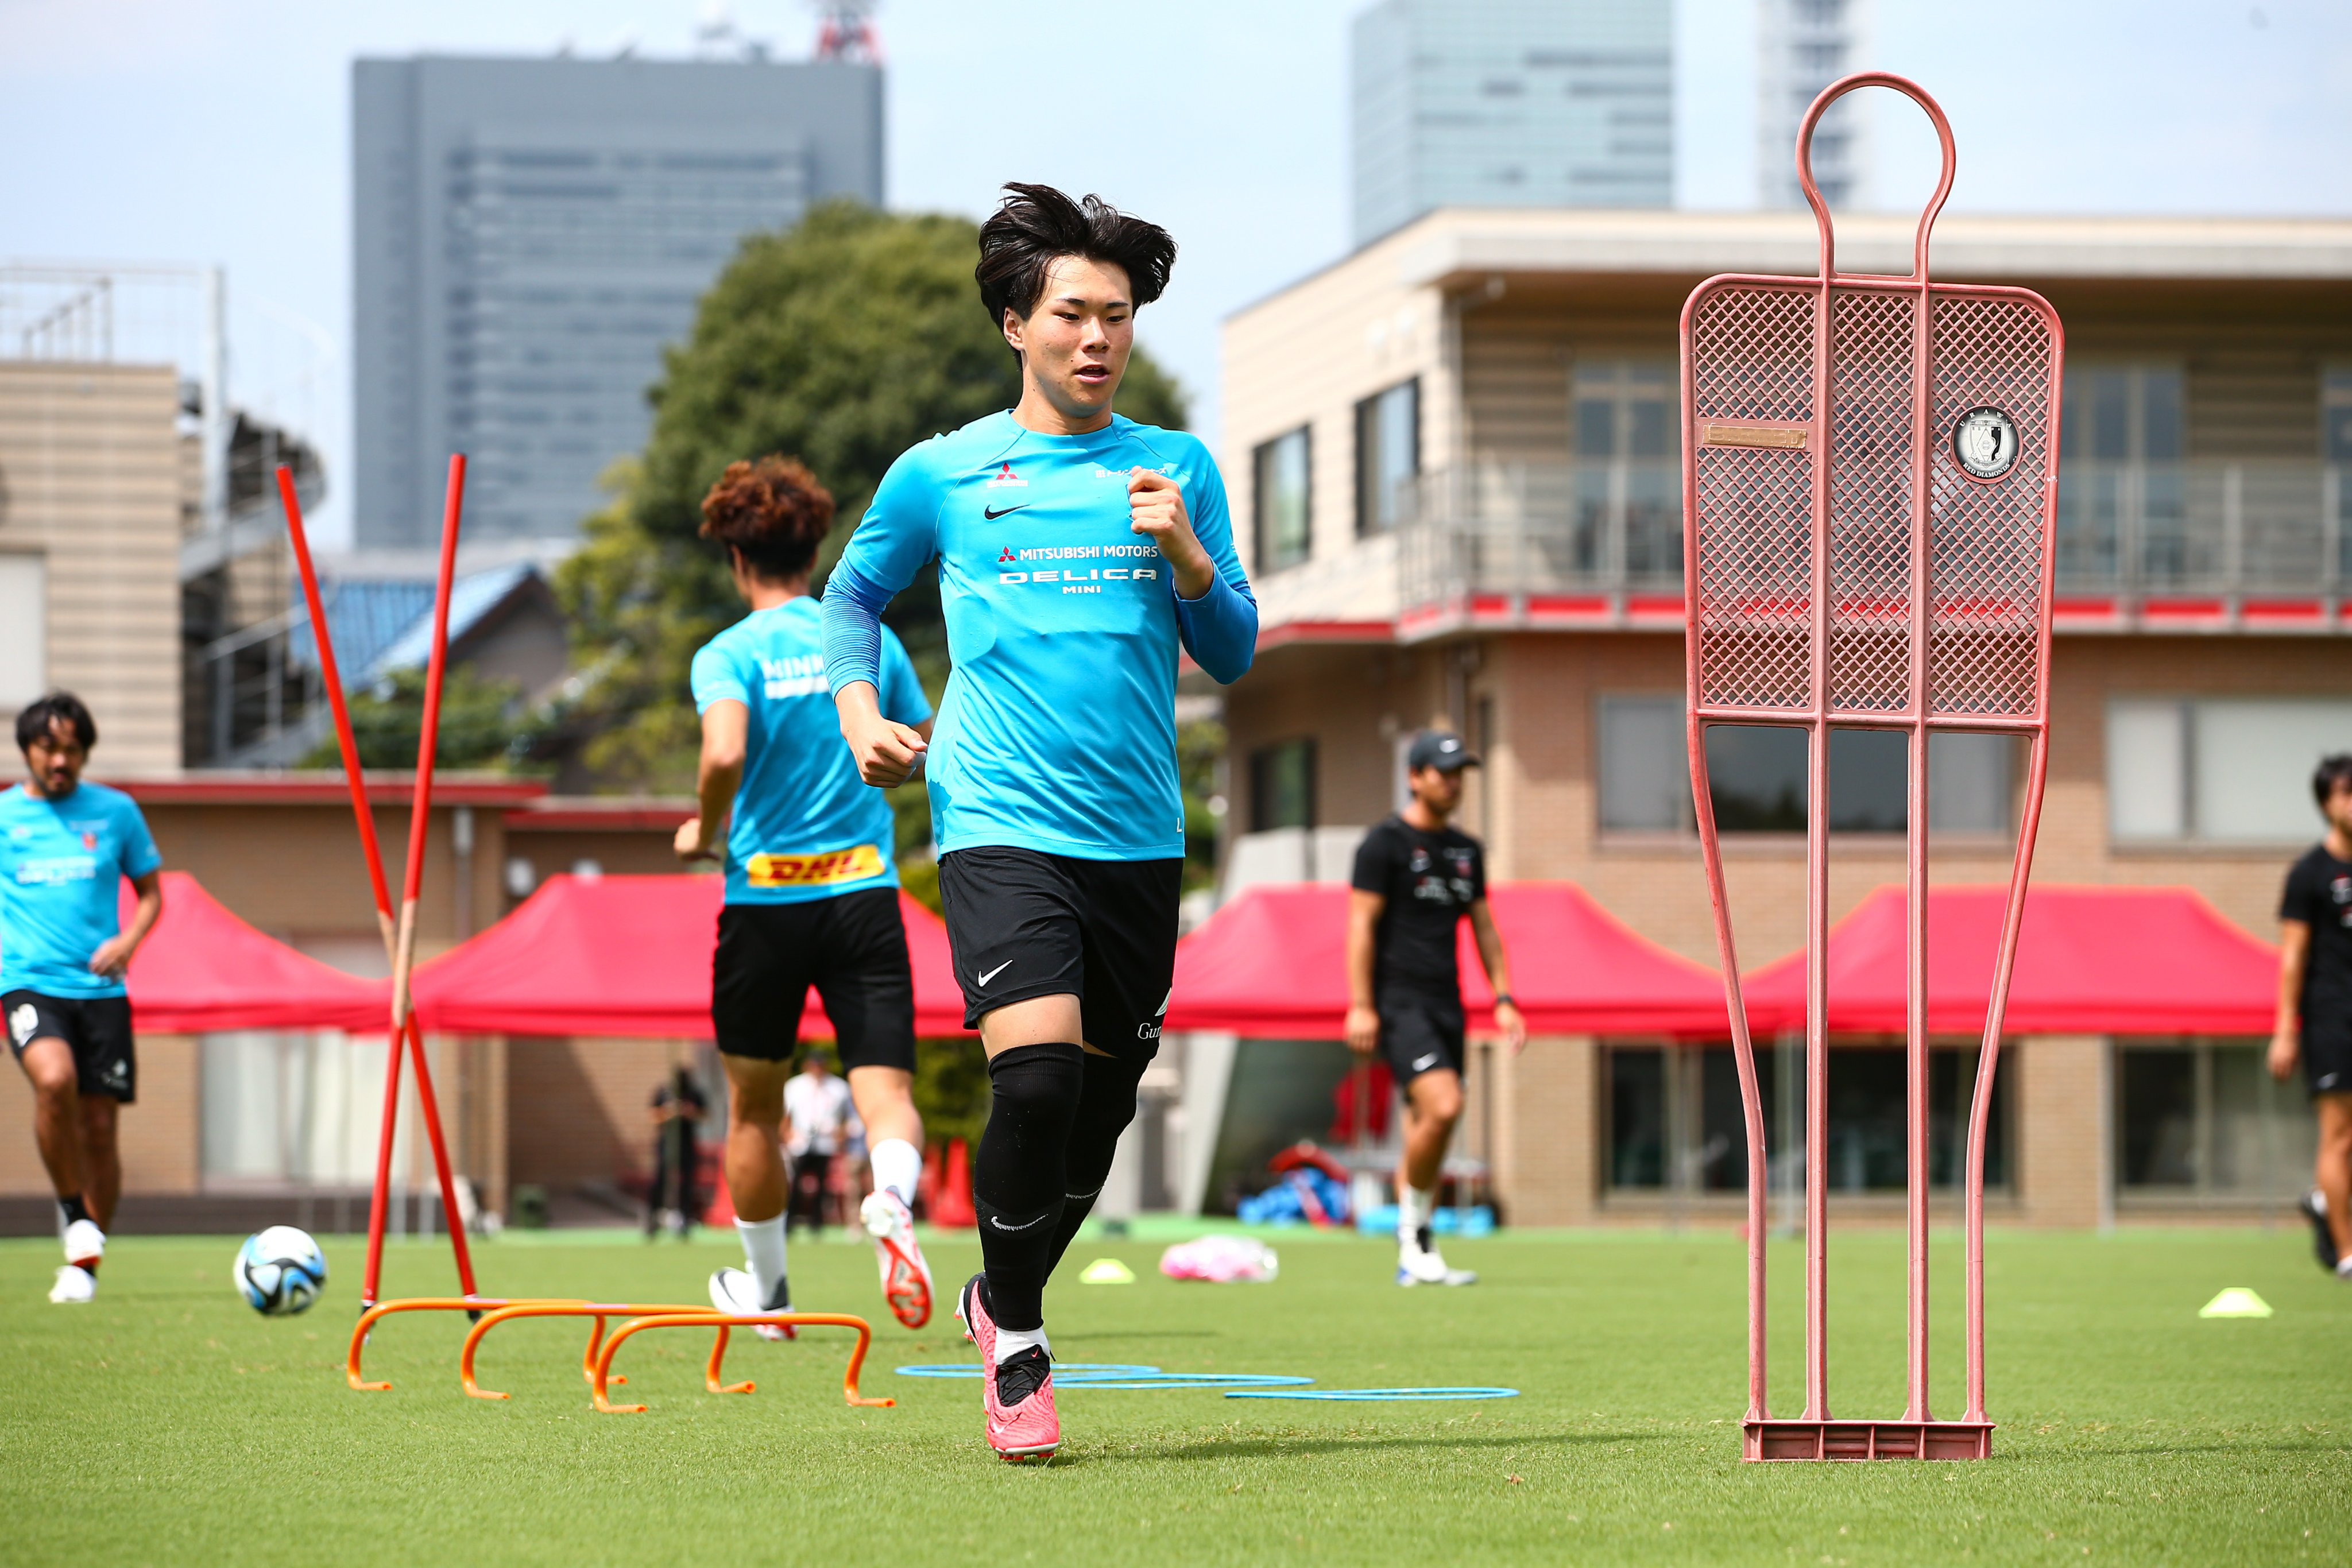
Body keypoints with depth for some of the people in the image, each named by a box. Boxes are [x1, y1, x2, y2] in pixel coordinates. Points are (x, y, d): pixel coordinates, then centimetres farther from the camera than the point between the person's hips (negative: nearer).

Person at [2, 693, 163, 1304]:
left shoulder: (116, 812, 7)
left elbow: (150, 890, 15)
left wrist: (127, 941, -4)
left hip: (101, 989, 2)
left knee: (99, 1126, 1)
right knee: (55, 1078, -29)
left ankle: (84, 1265, 14)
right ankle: (74, 1211, -8)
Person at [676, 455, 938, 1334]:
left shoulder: (729, 655, -6)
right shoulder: (870, 639, 6)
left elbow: (725, 751, -24)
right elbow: (928, 750, 14)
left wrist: (705, 829, -5)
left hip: (765, 896, -2)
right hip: (864, 892, 2)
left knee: (753, 1106, 16)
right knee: (885, 1086, -4)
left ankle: (765, 1288, 29)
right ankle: (892, 1198, -38)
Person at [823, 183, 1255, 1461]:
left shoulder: (1177, 469, 9)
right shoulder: (941, 475, 5)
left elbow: (1233, 653, 8)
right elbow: (853, 592, 21)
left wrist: (1185, 554, -10)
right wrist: (859, 707, 4)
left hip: (1139, 838, 3)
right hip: (1001, 826, -3)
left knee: (1097, 1107, 8)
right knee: (1036, 1071, -22)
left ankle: (1002, 1297, 35)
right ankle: (1014, 1340, -2)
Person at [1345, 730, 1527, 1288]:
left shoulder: (1466, 850, 16)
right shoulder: (1385, 844, -4)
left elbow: (1484, 928, 22)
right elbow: (1361, 925, -8)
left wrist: (1503, 999, 13)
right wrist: (1361, 1006, -15)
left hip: (1446, 1003, 7)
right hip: (1399, 1001, -7)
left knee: (1424, 1126, 7)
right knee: (1443, 1105, -23)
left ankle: (1416, 1259, 10)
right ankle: (1413, 1224, -6)